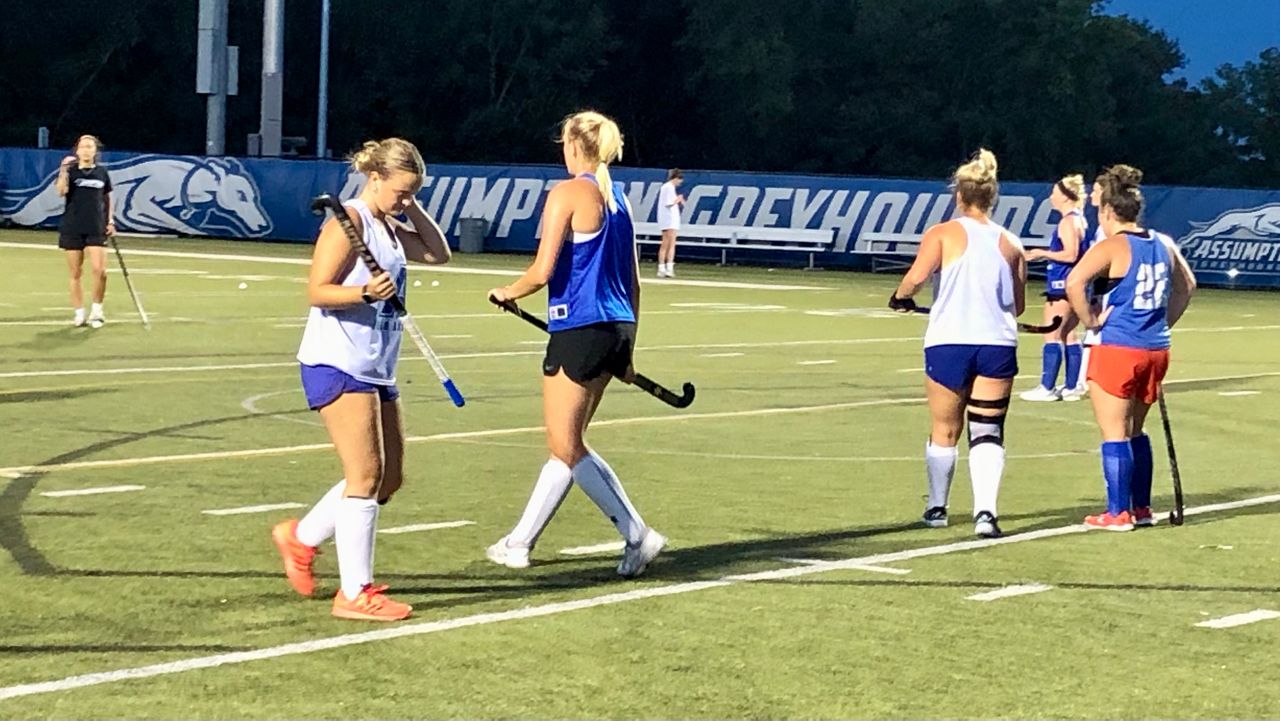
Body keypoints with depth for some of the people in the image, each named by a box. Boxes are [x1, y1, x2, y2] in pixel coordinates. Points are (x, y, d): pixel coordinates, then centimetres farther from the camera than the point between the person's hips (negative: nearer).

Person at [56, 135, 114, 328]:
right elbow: (61, 191, -17)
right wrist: (64, 170, -28)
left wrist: (110, 221, 10)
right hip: (72, 229, -1)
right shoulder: (70, 171, 0)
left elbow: (107, 197, 19)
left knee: (99, 270, -12)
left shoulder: (102, 173, 7)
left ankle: (96, 310, 5)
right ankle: (79, 313, 14)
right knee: (75, 274, 3)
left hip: (96, 229, 1)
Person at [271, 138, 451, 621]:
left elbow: (438, 254, 24)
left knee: (389, 479, 11)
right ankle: (354, 594, -8)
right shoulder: (349, 221, -11)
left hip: (376, 370, 10)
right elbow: (317, 291, -15)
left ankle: (301, 537, 27)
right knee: (366, 475, -12)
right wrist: (366, 292, -31)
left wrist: (413, 209, 10)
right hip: (337, 364, -10)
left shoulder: (390, 228, 15)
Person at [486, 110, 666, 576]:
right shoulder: (619, 198, 13)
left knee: (567, 447, -1)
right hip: (617, 327, 9)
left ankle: (638, 535, -8)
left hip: (578, 329, -9)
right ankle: (520, 542, 23)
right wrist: (625, 350, 21)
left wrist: (507, 294, 4)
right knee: (567, 445, 14)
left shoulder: (568, 194, -10)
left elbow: (542, 272, -16)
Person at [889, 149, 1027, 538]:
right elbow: (1018, 306, 12)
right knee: (988, 431, 2)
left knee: (944, 431, 13)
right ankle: (986, 510, -15)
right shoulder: (1010, 243, 9)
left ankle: (937, 507, 28)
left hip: (948, 343, -2)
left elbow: (917, 276, -17)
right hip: (998, 344, 2)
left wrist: (901, 298, 3)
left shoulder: (943, 234, -1)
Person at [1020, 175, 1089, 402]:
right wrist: (1044, 255, 20)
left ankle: (1047, 387, -8)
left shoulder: (1068, 222, -15)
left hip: (1062, 286, -10)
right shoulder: (1079, 220, 15)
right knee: (1069, 336, 11)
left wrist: (1043, 253, -13)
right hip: (1072, 286, 10)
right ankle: (1071, 387, 13)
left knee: (1052, 336, -7)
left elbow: (1071, 255, -21)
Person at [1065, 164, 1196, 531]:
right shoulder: (1164, 244, 8)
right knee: (1134, 431, 18)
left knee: (1114, 433, 0)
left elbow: (1074, 282, -26)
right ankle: (1141, 508, 20)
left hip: (1117, 349, -7)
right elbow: (1187, 285, 23)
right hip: (1156, 349, 7)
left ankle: (1118, 513, 1)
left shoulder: (1112, 247, -12)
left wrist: (1090, 320, -14)